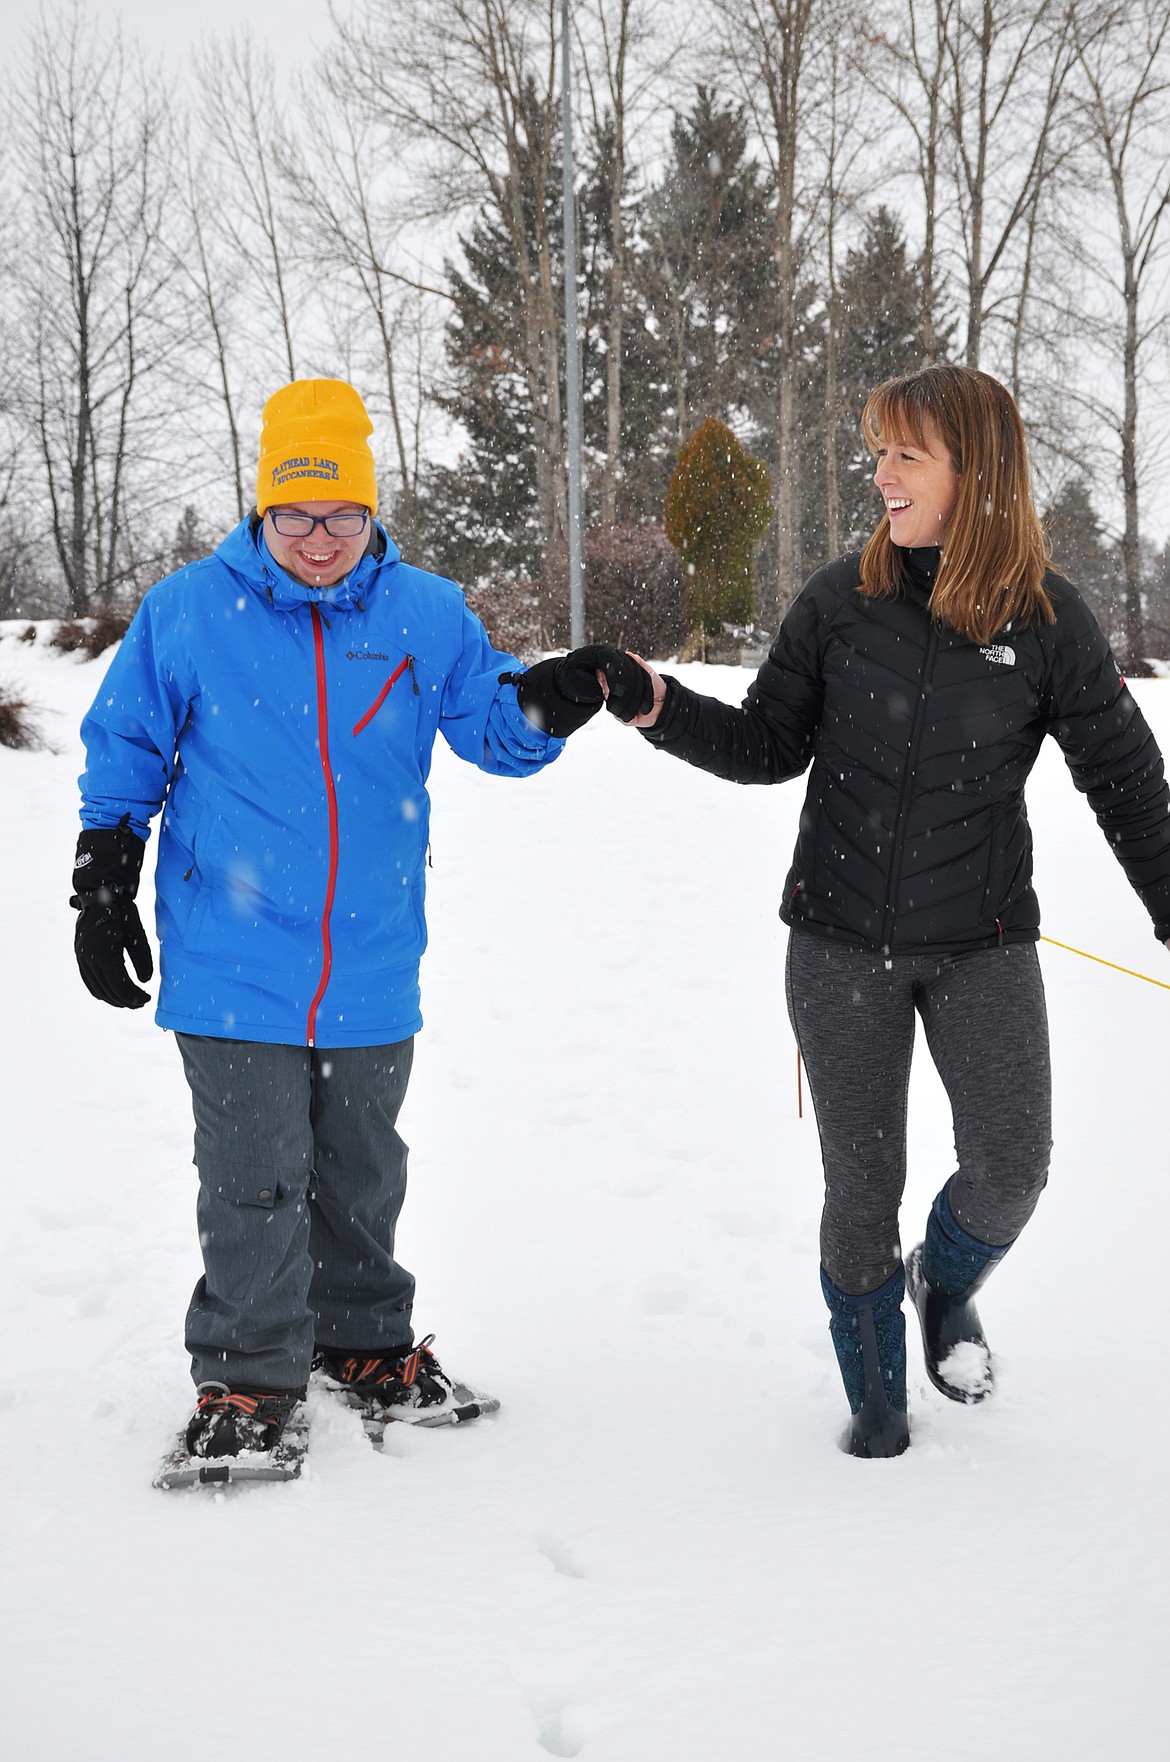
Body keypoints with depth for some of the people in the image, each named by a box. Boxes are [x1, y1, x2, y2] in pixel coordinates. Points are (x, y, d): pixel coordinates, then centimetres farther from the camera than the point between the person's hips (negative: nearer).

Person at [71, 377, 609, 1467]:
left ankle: (364, 1336, 34)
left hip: (373, 969, 2)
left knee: (361, 1172, 17)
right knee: (255, 1182, 0)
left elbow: (494, 728, 3)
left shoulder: (424, 615, 0)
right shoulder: (189, 612, -4)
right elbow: (124, 755, 5)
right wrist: (102, 889, 2)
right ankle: (249, 1373, 15)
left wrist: (542, 706, -20)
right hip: (234, 965, -2)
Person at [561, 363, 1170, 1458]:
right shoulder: (841, 600, -3)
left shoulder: (1045, 618, -6)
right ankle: (873, 1392, 27)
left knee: (1010, 1171, -8)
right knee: (861, 1183, 6)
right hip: (842, 943, 1)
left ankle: (945, 1283, 28)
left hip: (983, 944, -1)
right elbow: (769, 746, 6)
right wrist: (654, 705, -9)